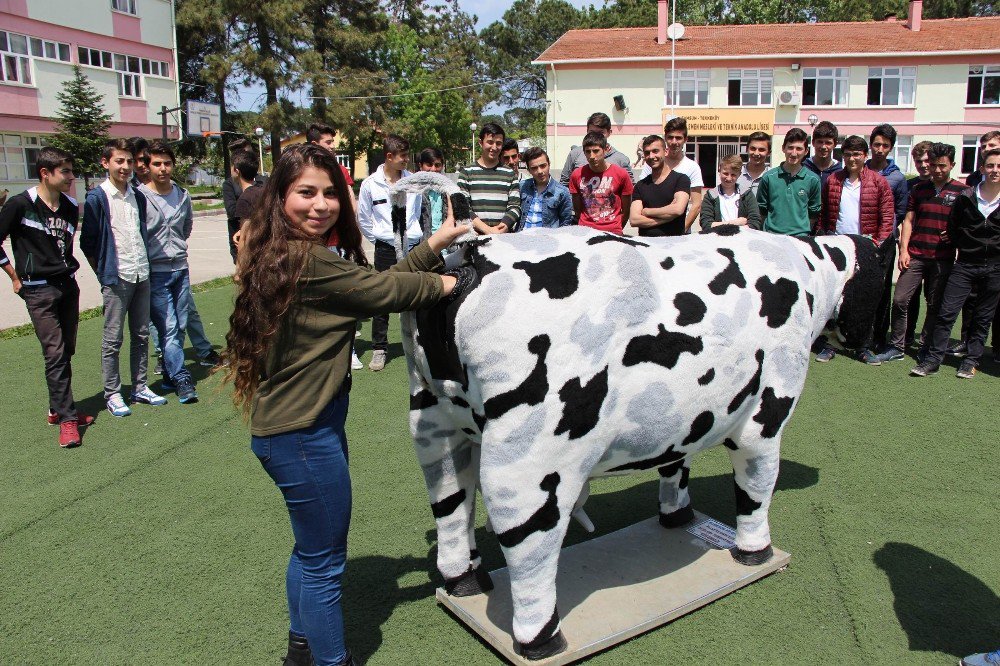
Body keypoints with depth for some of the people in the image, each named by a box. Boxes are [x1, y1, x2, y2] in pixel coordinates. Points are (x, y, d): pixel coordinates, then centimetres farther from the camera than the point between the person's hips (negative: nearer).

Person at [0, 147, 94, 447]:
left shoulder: (71, 207, 7)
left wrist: (68, 270, 14)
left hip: (68, 286, 6)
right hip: (39, 290, -6)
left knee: (66, 352, 10)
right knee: (55, 354, -8)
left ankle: (59, 409, 23)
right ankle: (67, 419, -4)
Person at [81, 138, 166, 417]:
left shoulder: (137, 196, 11)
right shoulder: (97, 198, -7)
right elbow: (88, 243, -4)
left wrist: (143, 263, 13)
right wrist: (104, 272, -1)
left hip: (141, 276, 6)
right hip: (116, 279, -6)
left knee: (141, 336, 11)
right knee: (113, 340, 1)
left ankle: (140, 387, 21)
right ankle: (112, 394, 9)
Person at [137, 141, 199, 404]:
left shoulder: (183, 195, 8)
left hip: (181, 268, 5)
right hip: (155, 272, -5)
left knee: (179, 327, 8)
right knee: (168, 328, -7)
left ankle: (170, 375, 20)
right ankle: (181, 379, -4)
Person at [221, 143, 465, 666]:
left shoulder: (285, 255, 8)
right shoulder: (308, 261, -23)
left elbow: (372, 284, 7)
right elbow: (384, 290, -15)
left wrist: (436, 243, 6)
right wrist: (442, 283, 3)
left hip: (297, 423, 11)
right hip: (302, 433, -11)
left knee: (312, 548, 26)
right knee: (324, 561, 7)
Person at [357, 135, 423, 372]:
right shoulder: (370, 184, -5)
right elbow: (364, 219, 4)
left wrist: (413, 232, 11)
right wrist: (378, 240, 4)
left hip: (413, 245, 2)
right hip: (386, 249, -2)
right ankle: (379, 348, 13)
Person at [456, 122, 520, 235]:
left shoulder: (509, 174, 14)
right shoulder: (466, 172, 9)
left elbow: (515, 207, 8)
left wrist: (501, 229, -10)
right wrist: (487, 230, -10)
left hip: (504, 235, 1)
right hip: (475, 235, -1)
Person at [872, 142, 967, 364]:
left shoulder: (962, 191, 3)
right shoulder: (918, 188, 8)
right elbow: (908, 221, 8)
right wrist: (903, 250, -1)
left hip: (943, 258, -1)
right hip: (915, 255, 1)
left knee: (935, 306, 7)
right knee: (900, 300, -5)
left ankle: (927, 349, 21)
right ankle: (896, 347, 6)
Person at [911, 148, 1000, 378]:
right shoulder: (965, 197, -1)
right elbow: (952, 228, 9)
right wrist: (968, 248, 6)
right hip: (965, 265, 0)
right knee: (947, 312, -5)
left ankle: (971, 361, 20)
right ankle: (932, 359, 1)